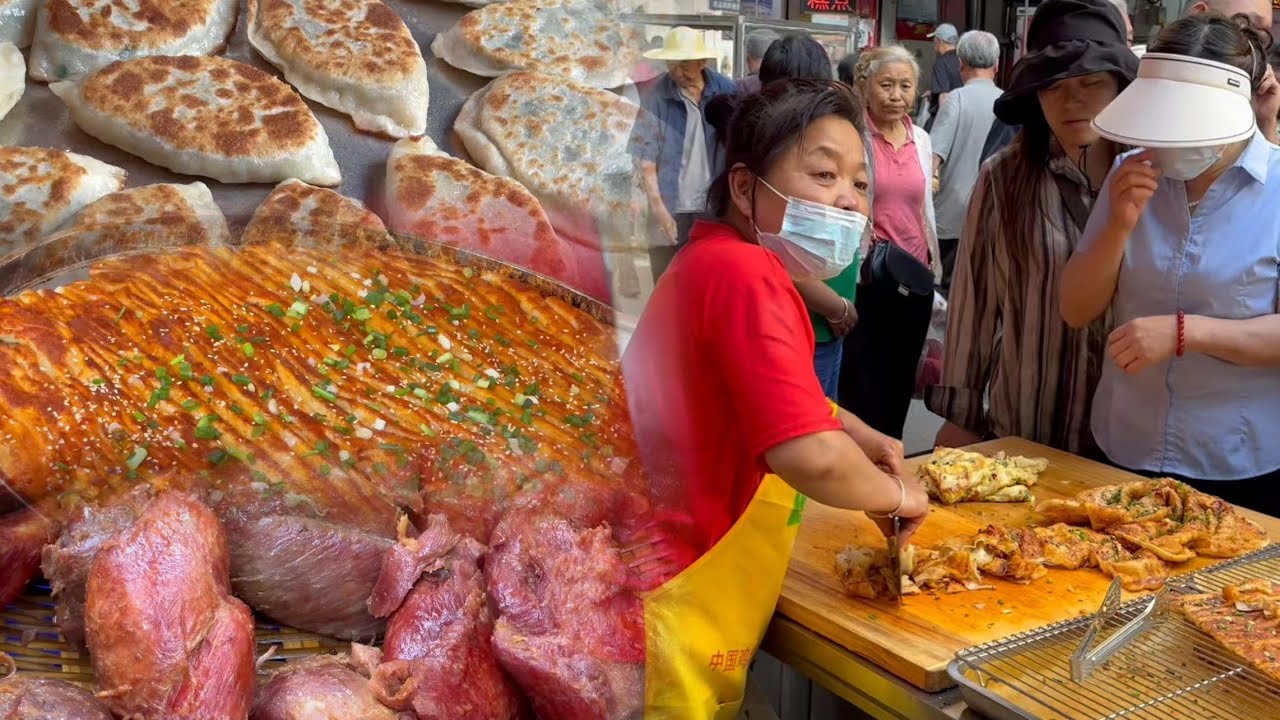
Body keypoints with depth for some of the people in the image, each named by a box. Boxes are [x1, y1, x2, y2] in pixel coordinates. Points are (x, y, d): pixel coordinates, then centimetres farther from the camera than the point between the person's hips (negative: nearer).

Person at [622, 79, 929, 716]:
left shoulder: (725, 263, 11)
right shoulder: (743, 273, -22)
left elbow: (784, 395, 29)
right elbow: (811, 457, -33)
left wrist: (859, 434, 13)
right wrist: (895, 493, -13)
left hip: (684, 599, 10)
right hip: (674, 620, -10)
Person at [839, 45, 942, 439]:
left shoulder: (921, 138, 10)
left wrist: (935, 272, 17)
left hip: (914, 279, 6)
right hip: (865, 279, -6)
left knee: (900, 382, 13)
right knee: (863, 382, -1)